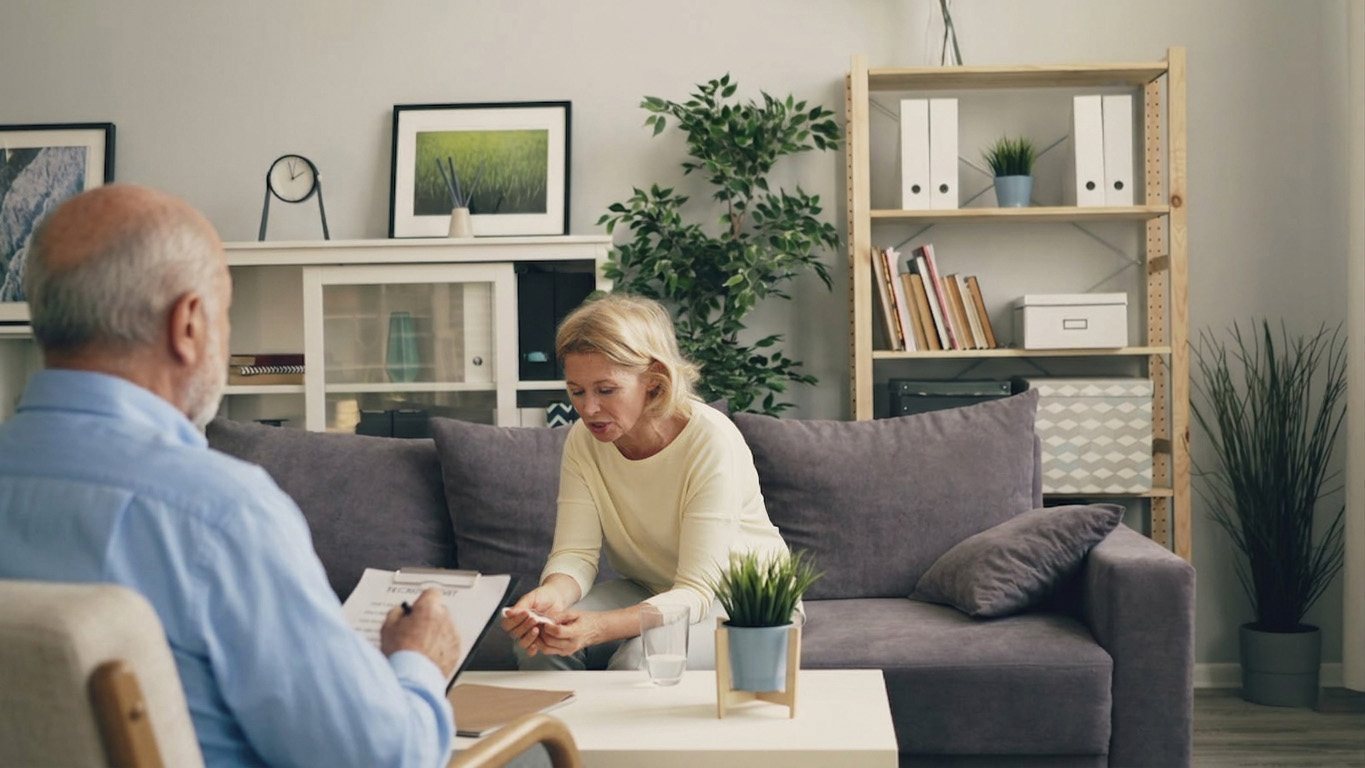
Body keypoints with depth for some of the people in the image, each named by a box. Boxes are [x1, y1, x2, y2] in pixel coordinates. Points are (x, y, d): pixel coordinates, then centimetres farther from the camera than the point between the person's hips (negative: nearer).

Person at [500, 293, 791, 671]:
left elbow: (697, 592, -31)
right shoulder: (584, 440, -10)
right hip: (647, 592, 5)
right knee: (539, 643, -21)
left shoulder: (712, 442, -28)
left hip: (739, 598, -4)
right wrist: (551, 595, -41)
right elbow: (575, 554, -15)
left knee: (637, 662, -32)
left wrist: (600, 627, -48)